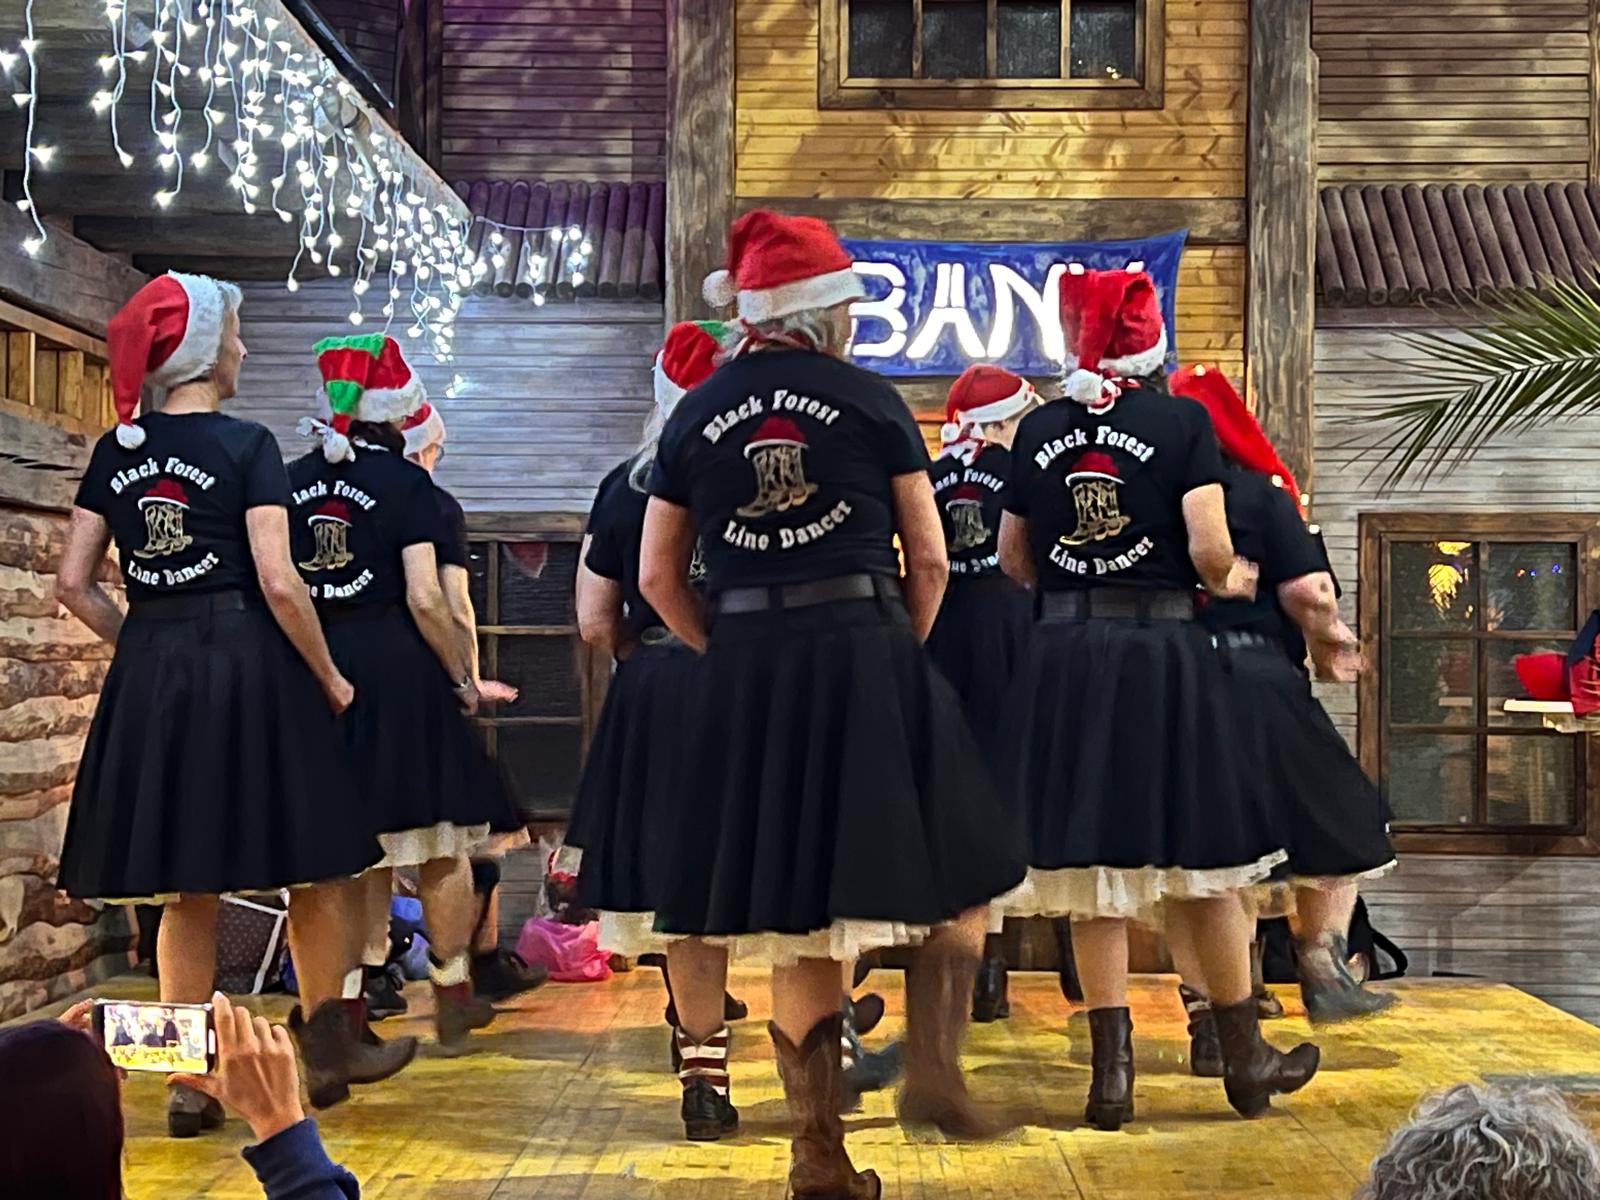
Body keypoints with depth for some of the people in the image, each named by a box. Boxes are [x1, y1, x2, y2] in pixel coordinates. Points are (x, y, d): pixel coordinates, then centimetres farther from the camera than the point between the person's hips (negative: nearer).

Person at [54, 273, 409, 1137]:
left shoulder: (116, 450, 7)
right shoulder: (245, 444, -8)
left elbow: (73, 584, 5)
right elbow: (278, 582, -15)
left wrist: (146, 643, 15)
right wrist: (330, 680, -4)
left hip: (150, 677, 5)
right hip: (245, 665, -5)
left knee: (186, 890, 11)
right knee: (313, 872, 10)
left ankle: (188, 1085, 13)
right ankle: (331, 1051, 20)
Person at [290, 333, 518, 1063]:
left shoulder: (293, 479, 6)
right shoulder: (405, 482, -8)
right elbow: (426, 599, -14)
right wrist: (464, 676, -2)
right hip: (400, 671, -4)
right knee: (439, 844, 10)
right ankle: (454, 998, 21)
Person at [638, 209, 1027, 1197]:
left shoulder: (693, 416, 8)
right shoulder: (871, 400, 0)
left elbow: (658, 578, 9)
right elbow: (930, 559, 1)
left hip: (743, 674, 3)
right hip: (866, 656, -3)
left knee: (797, 909, 10)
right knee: (956, 869, 16)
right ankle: (933, 1068, 5)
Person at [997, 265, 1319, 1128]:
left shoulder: (1038, 430, 5)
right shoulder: (1183, 422, -4)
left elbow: (1013, 559, 9)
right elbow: (1210, 550, -12)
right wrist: (1227, 583, 9)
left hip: (1063, 657, 2)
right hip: (1164, 653, -2)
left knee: (1094, 870, 7)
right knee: (1202, 869, 10)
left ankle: (1112, 1071, 8)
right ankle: (1244, 1059, 22)